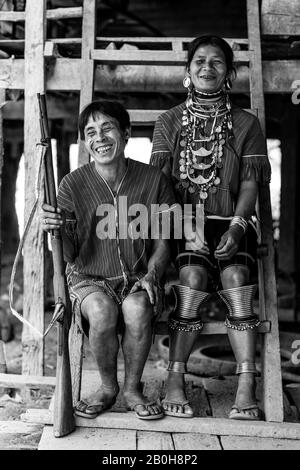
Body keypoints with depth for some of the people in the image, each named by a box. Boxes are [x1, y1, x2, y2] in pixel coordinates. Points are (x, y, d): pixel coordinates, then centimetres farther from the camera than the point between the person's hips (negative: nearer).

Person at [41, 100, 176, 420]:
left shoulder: (152, 179, -3)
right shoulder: (73, 184, -6)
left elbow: (162, 241, 5)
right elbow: (69, 254, -7)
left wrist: (151, 275, -12)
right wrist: (57, 231, -28)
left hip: (137, 277, 1)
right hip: (88, 277, 0)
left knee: (138, 311, -31)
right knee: (102, 313, -31)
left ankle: (132, 388, -4)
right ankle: (108, 388, -3)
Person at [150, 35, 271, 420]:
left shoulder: (246, 124, 12)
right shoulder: (169, 122, 13)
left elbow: (250, 183, 4)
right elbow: (162, 181, 4)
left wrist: (237, 226, -13)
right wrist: (186, 225, -11)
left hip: (230, 222, 1)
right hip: (181, 220, 0)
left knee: (236, 276, -25)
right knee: (193, 275, -26)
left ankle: (246, 388, -22)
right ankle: (175, 381, -18)